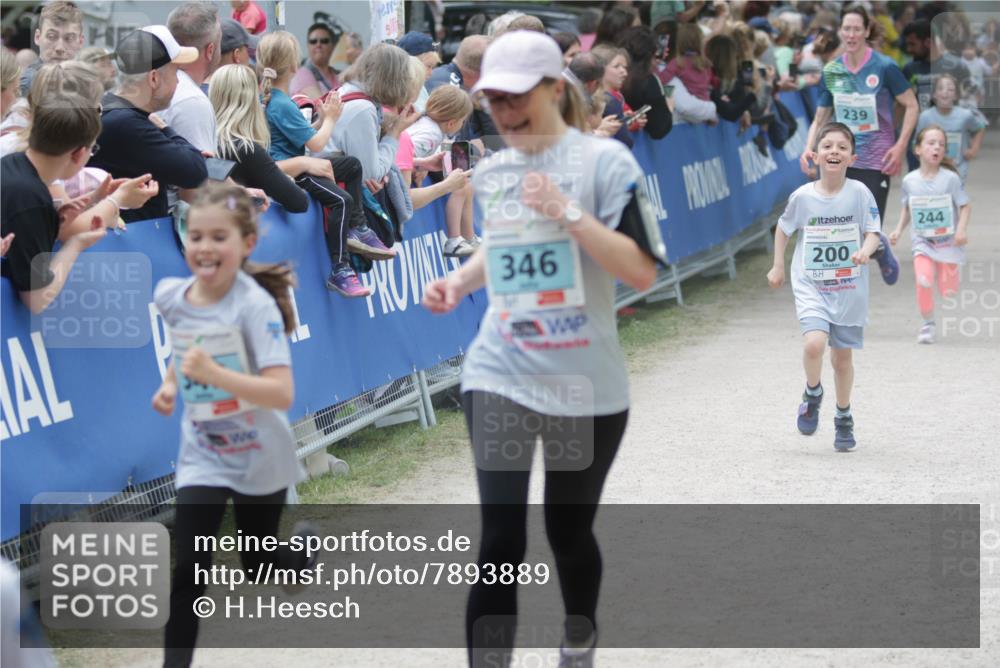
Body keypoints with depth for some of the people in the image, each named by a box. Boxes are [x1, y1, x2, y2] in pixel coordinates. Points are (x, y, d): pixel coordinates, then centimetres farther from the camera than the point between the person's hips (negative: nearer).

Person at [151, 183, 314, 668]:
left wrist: (214, 375, -42)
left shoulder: (255, 306, -25)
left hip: (258, 457, -3)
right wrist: (170, 383, -2)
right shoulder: (170, 296, -9)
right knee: (188, 570, -11)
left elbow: (282, 393, -32)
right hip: (202, 456, 3)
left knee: (259, 567, 18)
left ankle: (302, 545, 52)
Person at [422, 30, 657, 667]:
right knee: (501, 542, -10)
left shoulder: (604, 160, -10)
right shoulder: (490, 172, 6)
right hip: (501, 375, 2)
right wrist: (459, 280, 7)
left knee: (570, 532, 15)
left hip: (586, 384, -2)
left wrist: (569, 214, -25)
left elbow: (643, 271, -18)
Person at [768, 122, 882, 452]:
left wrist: (865, 251, -27)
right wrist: (778, 266, 13)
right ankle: (812, 394, 8)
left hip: (849, 288, 1)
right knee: (814, 343, -23)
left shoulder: (859, 193, -8)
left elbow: (872, 232, -6)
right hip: (811, 286, -1)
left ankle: (844, 418, 31)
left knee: (842, 355, 10)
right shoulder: (802, 196, -6)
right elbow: (783, 228, 12)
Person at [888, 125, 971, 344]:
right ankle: (928, 324, -3)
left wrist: (961, 229, -19)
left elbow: (965, 206, -6)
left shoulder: (950, 178, -11)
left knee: (948, 290, -1)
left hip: (947, 241, -1)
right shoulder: (909, 181, -3)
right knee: (923, 281, -19)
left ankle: (944, 270, 35)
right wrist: (898, 230, 2)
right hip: (922, 241, 1)